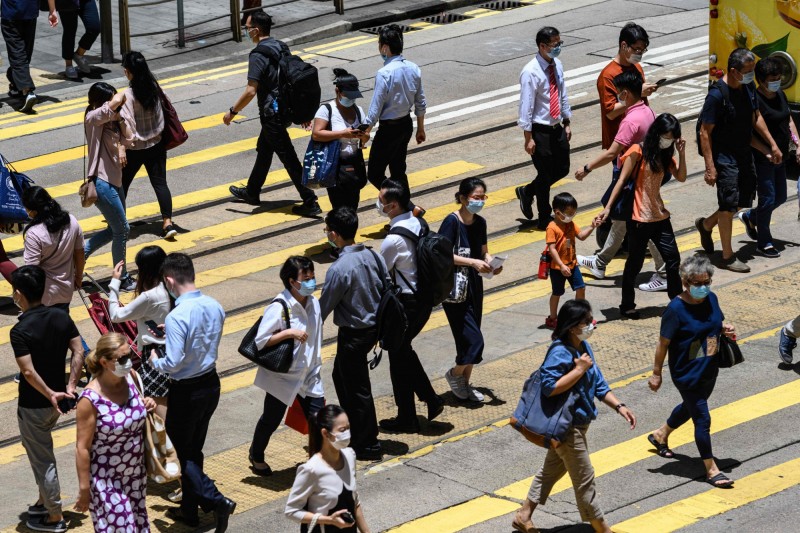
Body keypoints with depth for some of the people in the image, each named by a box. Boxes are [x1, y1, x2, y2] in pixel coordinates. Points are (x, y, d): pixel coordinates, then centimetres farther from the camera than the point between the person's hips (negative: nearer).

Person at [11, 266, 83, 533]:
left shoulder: (20, 331, -23)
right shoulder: (61, 317, -4)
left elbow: (28, 372, -27)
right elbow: (79, 353, -5)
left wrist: (50, 394, -18)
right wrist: (70, 387, -6)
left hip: (33, 405, -7)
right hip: (56, 400, 7)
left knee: (42, 459, 7)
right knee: (40, 451, 26)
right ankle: (44, 501, 38)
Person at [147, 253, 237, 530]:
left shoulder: (177, 317, -26)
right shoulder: (214, 307, -2)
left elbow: (173, 363, -26)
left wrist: (155, 361, -5)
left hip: (186, 391, -8)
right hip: (211, 383, 8)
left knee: (181, 452, 9)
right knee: (194, 449, 21)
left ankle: (215, 500, -4)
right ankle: (189, 509, 32)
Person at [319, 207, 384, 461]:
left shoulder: (339, 269, -25)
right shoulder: (373, 256, -3)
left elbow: (324, 306, -17)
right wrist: (381, 328, 20)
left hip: (353, 334, -8)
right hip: (375, 325, 8)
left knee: (357, 388, 6)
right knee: (341, 375, 26)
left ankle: (368, 446, 17)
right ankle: (353, 427, 40)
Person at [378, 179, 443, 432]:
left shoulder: (394, 239, -24)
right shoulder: (419, 224, 2)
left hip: (406, 304, -8)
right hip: (425, 299, 8)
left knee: (398, 357, 6)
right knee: (404, 350, 23)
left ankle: (406, 419, 16)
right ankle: (431, 399, 20)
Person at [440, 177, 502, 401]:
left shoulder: (480, 222, 5)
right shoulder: (451, 222, -17)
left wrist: (491, 262, -7)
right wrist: (473, 262, -27)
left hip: (474, 285, 7)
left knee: (471, 339, 12)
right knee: (474, 340, -11)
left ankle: (465, 383, 27)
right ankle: (454, 374, 14)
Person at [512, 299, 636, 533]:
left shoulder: (583, 347, 5)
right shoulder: (560, 353, -24)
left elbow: (599, 384, 10)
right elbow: (550, 387, -31)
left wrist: (619, 406, 0)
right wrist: (580, 369, -28)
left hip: (576, 423, 10)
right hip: (567, 426, -10)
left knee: (552, 469, 21)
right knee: (584, 479, 3)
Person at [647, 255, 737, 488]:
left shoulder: (711, 299, -4)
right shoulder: (676, 309, -23)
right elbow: (663, 343, -16)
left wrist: (725, 329, -8)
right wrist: (656, 373, -11)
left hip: (709, 370, 8)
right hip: (687, 373, -8)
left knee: (691, 407, 27)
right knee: (702, 419, -2)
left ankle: (660, 435, 52)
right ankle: (711, 469, 11)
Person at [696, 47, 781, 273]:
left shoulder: (748, 87, 1)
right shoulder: (717, 95, -22)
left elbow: (756, 117, 17)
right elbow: (705, 132, -20)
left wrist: (772, 144, 13)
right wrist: (710, 167, -22)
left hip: (744, 153, 8)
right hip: (724, 157, -8)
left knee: (745, 200, 16)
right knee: (729, 205, -3)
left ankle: (706, 224, 38)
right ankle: (727, 257, 9)